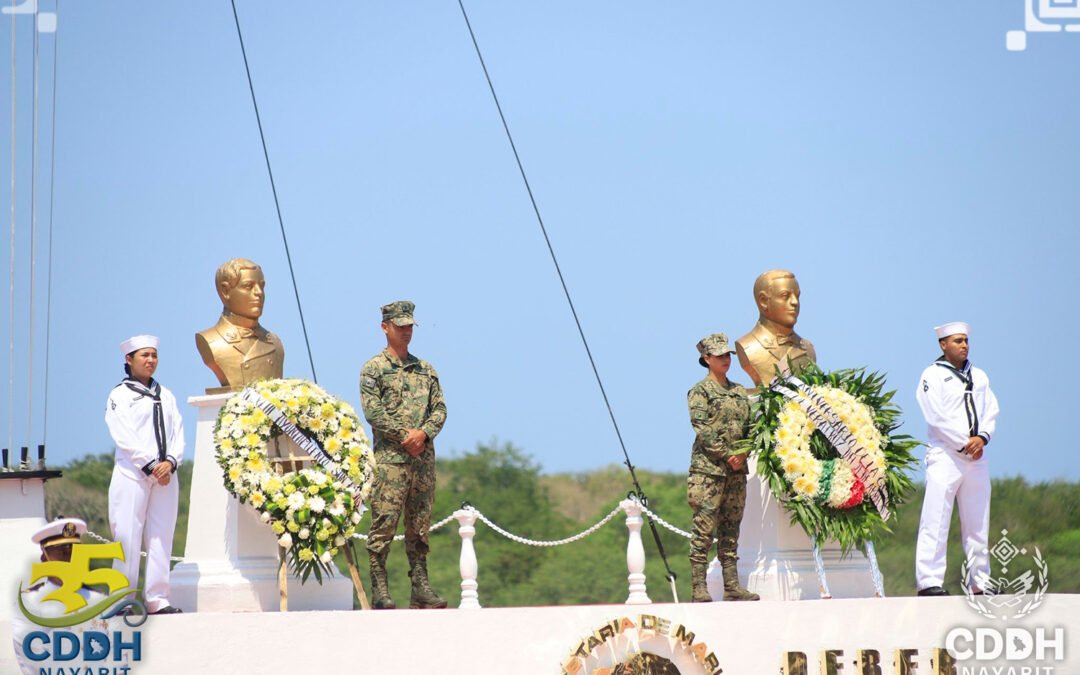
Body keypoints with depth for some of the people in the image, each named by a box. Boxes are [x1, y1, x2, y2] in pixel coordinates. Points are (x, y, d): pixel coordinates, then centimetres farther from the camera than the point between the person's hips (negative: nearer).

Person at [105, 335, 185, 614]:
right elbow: (124, 437, -7)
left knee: (161, 537, 1)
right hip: (132, 475, -4)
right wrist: (150, 467, -14)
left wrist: (170, 462, -8)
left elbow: (177, 433, 11)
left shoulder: (166, 396, 18)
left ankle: (157, 598, 3)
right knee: (128, 537, -7)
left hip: (165, 476, 5)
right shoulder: (119, 396, 3)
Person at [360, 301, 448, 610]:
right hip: (390, 457, -5)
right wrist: (405, 436, -14)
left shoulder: (425, 369, 17)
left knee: (420, 528, 7)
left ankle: (421, 589, 9)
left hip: (424, 457, 5)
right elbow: (373, 411, -9)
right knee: (383, 526, -8)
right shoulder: (373, 369, 1)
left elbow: (440, 409, 10)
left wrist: (423, 433, -8)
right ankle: (379, 592, -8)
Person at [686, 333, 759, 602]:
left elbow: (749, 426, 16)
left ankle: (732, 586, 9)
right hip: (708, 468, -6)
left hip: (736, 470, 6)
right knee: (704, 529, -8)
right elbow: (702, 428, -12)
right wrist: (727, 455, -16)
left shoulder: (739, 392, 16)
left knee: (731, 529, 7)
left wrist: (743, 453, -3)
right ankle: (699, 587, -9)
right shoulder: (700, 391, -3)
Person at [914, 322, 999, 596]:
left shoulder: (979, 376, 17)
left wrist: (982, 437, -9)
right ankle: (929, 581, -13)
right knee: (936, 521, -10)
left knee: (977, 523, 9)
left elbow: (991, 410, 10)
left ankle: (980, 582, 14)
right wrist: (965, 444, -13)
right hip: (945, 456, -6)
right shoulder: (933, 375, -1)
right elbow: (937, 417, -10)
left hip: (976, 457, 6)